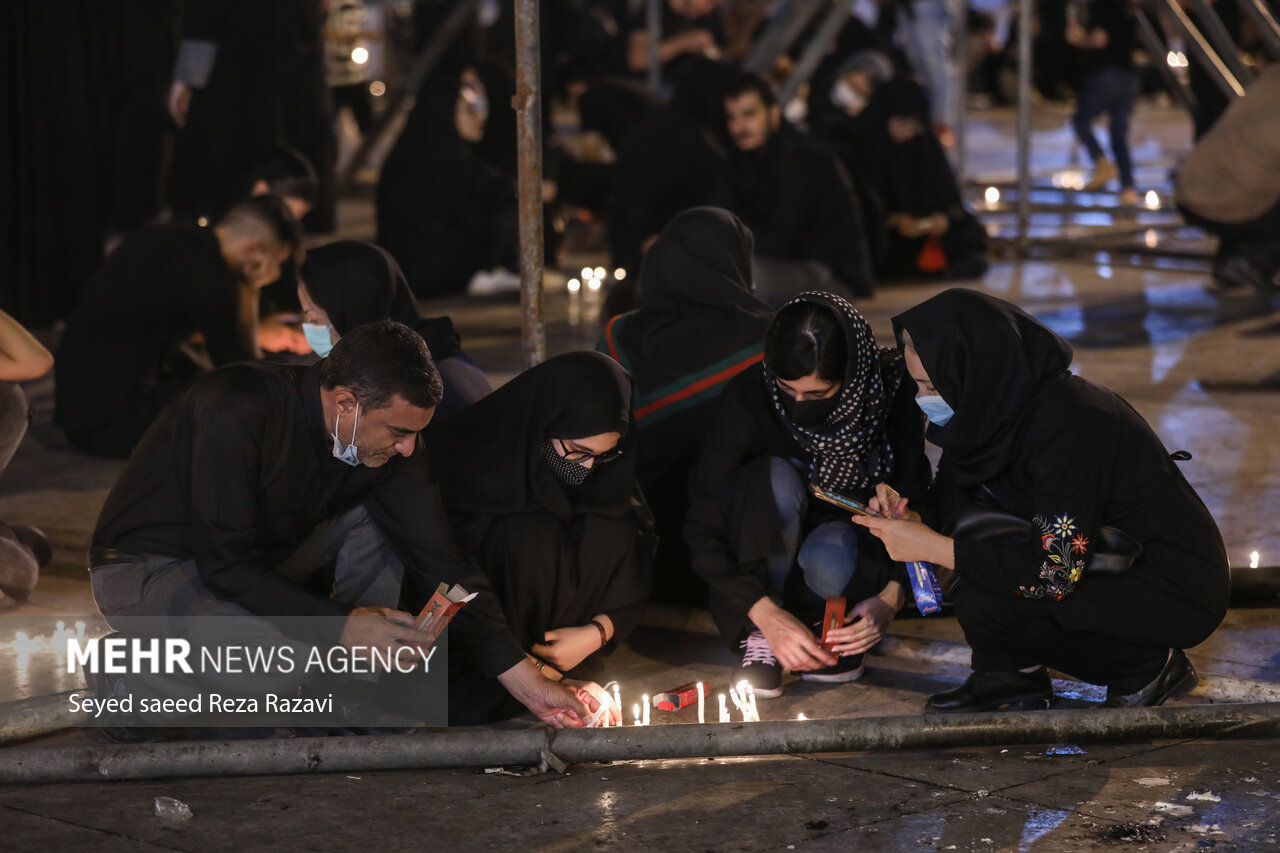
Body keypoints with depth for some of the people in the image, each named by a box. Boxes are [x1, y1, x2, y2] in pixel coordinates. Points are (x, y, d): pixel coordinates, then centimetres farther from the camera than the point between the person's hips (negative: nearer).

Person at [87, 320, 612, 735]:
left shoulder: (388, 445, -11)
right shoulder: (239, 408, -31)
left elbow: (440, 565, -7)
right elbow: (226, 564, -31)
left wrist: (528, 684, -11)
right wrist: (341, 625, -31)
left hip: (249, 562, 7)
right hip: (145, 570, -7)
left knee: (384, 520, -9)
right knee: (285, 663, -32)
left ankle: (351, 706, -3)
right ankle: (128, 680, -7)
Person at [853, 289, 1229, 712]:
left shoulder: (1065, 423, -28)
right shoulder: (1004, 404, -2)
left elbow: (1058, 571, -30)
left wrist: (931, 546, -25)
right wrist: (916, 517, -11)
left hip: (1177, 593, -9)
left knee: (985, 601, -23)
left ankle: (1149, 666, -4)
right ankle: (1010, 675, 8)